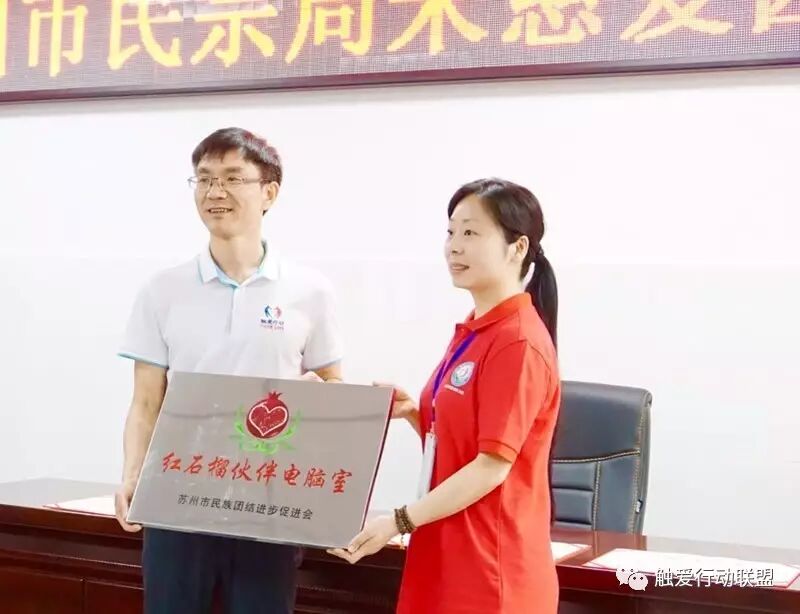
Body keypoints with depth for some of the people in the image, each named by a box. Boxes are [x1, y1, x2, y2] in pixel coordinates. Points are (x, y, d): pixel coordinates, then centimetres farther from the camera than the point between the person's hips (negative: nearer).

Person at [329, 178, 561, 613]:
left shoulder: (518, 343, -17)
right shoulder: (470, 334, 11)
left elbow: (492, 465, -19)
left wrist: (399, 522, -19)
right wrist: (412, 414, 0)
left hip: (490, 570, -8)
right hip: (446, 557, 8)